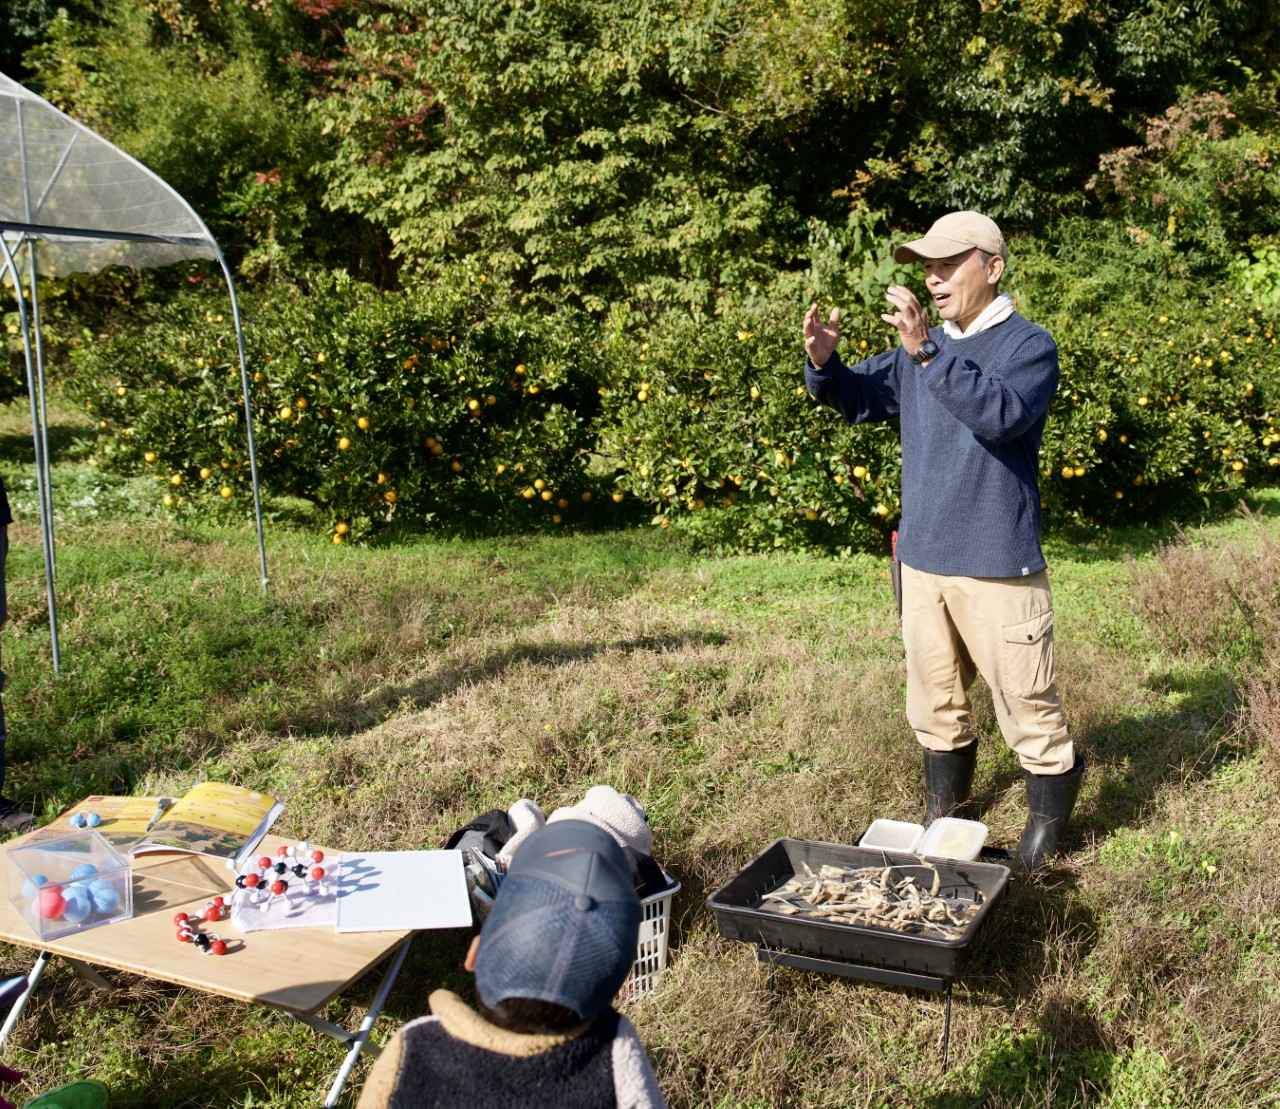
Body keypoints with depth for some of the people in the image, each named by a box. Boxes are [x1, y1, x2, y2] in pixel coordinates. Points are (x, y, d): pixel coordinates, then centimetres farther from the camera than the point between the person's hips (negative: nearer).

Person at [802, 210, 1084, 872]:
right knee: (933, 697, 16)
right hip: (922, 557, 6)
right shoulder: (919, 349, 12)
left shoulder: (1028, 345, -8)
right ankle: (944, 806, 33)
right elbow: (860, 398, 13)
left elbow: (1001, 413, -27)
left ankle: (1048, 818, 21)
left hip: (997, 564, -6)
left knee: (1025, 702, 2)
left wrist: (926, 352, -34)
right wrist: (822, 361, -8)